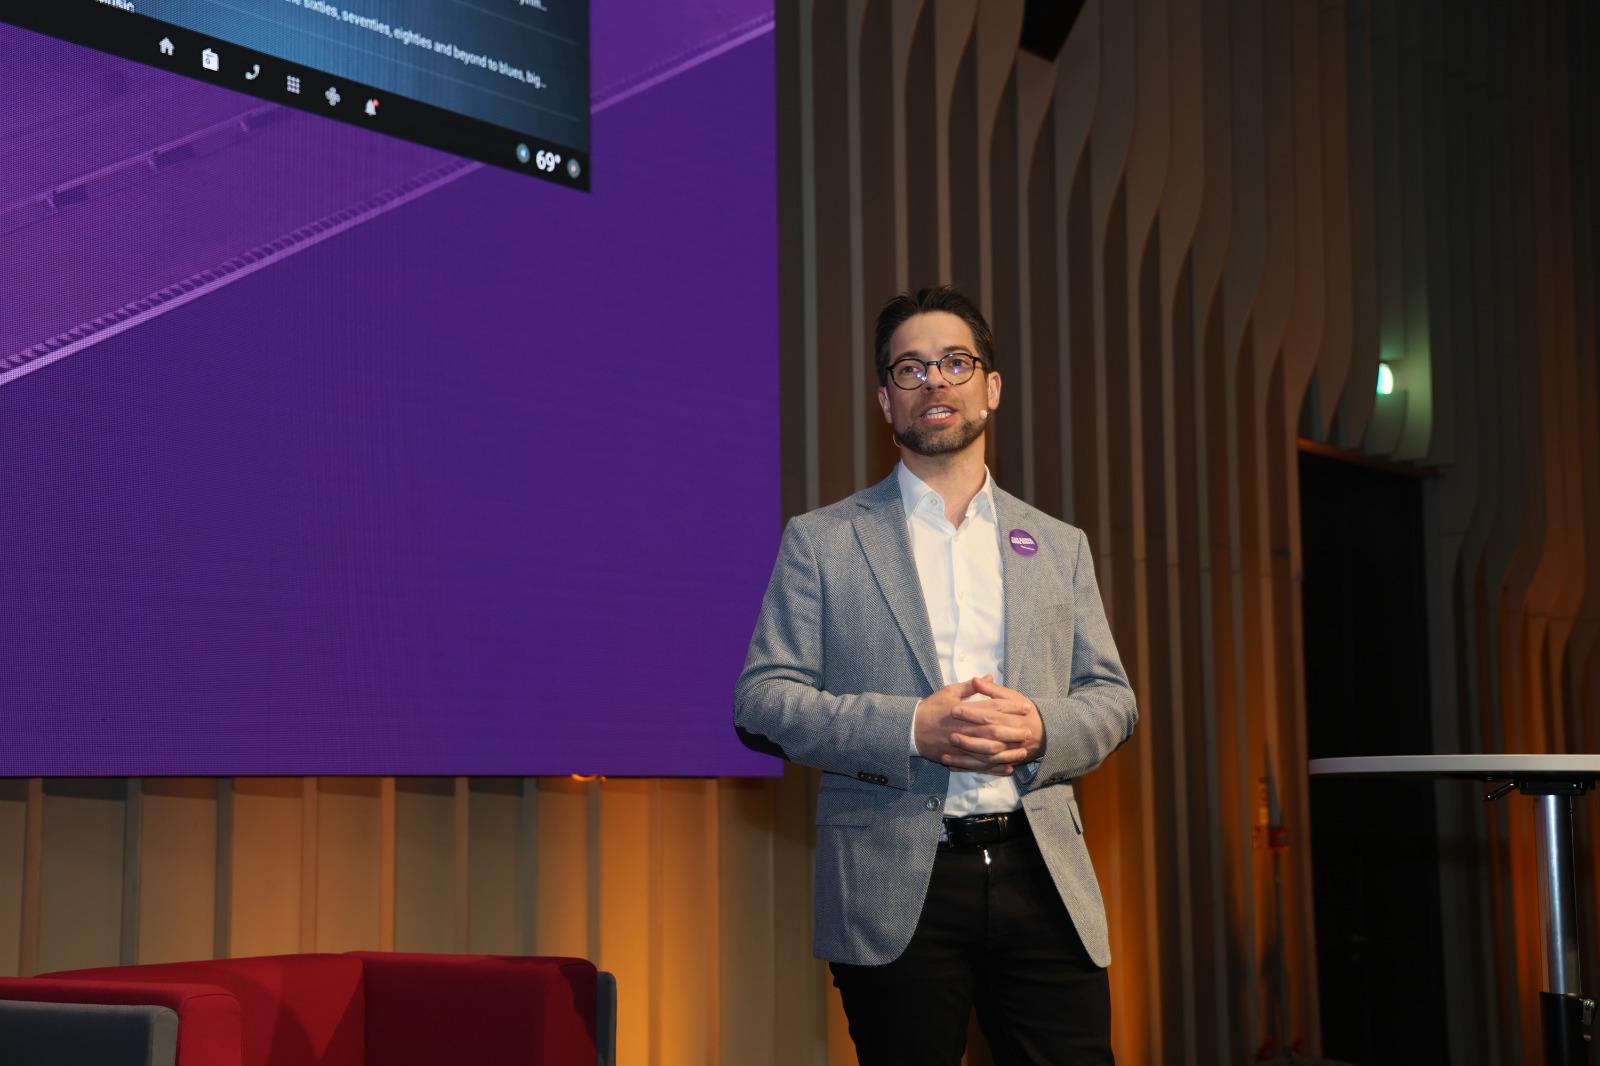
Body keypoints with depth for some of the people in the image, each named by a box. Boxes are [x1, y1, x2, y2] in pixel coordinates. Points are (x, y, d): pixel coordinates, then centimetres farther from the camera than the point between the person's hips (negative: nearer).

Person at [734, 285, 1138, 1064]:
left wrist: (1043, 728, -9)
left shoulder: (1059, 547, 16)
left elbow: (1112, 697, 14)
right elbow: (762, 699, -1)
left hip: (1042, 881, 3)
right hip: (897, 893, -2)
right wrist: (911, 728, -15)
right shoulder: (819, 541, 7)